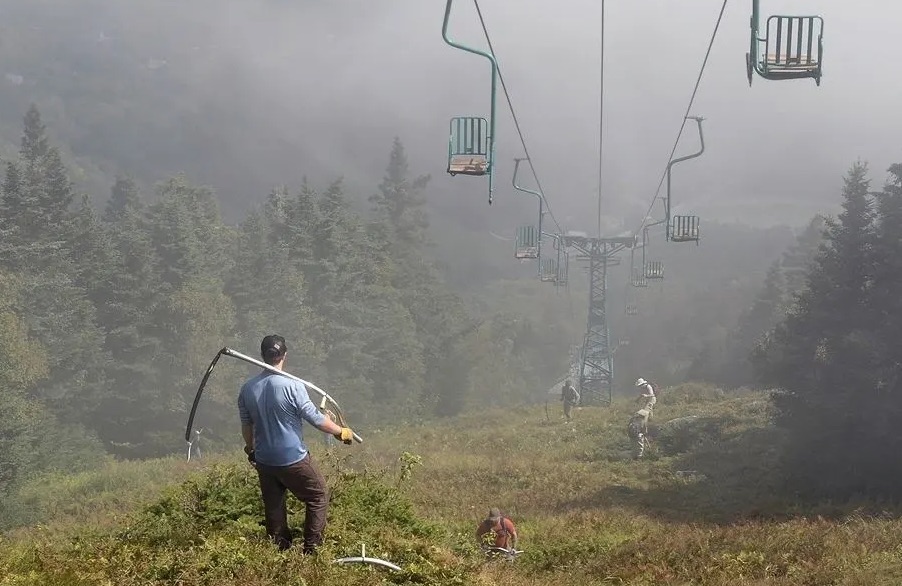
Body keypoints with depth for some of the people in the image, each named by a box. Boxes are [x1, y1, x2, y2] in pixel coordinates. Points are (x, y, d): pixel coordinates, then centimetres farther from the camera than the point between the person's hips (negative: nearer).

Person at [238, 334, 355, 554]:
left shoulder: (247, 389, -2)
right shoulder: (292, 387, -20)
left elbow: (246, 425, 9)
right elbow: (316, 419, -15)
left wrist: (250, 450, 26)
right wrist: (341, 432, 1)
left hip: (263, 460, 5)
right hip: (293, 460, -5)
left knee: (273, 506, 18)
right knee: (319, 495, 11)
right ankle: (311, 550, 9)